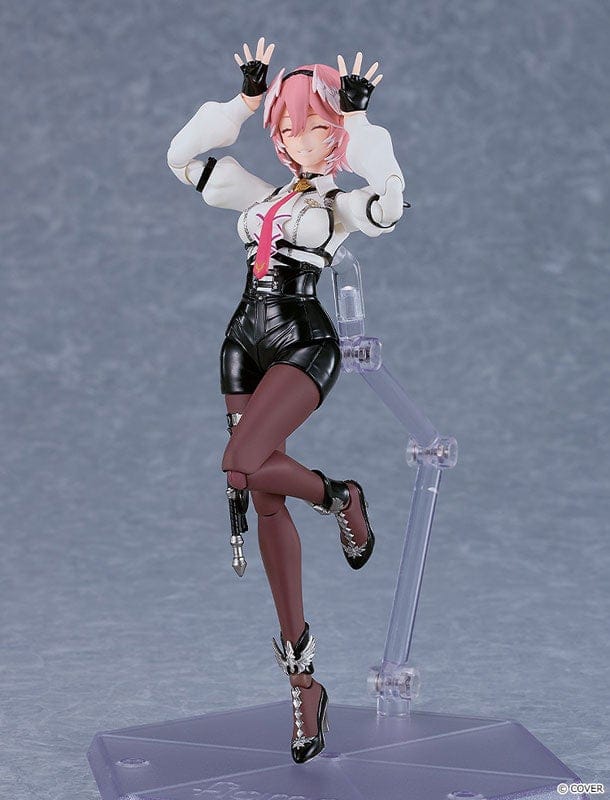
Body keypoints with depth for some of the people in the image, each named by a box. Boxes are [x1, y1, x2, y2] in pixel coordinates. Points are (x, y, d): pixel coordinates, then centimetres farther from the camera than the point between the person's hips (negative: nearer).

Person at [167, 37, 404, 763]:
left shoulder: (343, 203, 4)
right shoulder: (263, 197, 20)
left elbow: (389, 202, -20)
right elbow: (183, 156, 20)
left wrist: (358, 121, -15)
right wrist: (245, 98, 15)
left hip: (305, 347, -6)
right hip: (246, 343, 6)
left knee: (240, 468, -30)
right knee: (265, 505, 2)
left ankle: (338, 498, 5)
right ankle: (302, 679, 8)